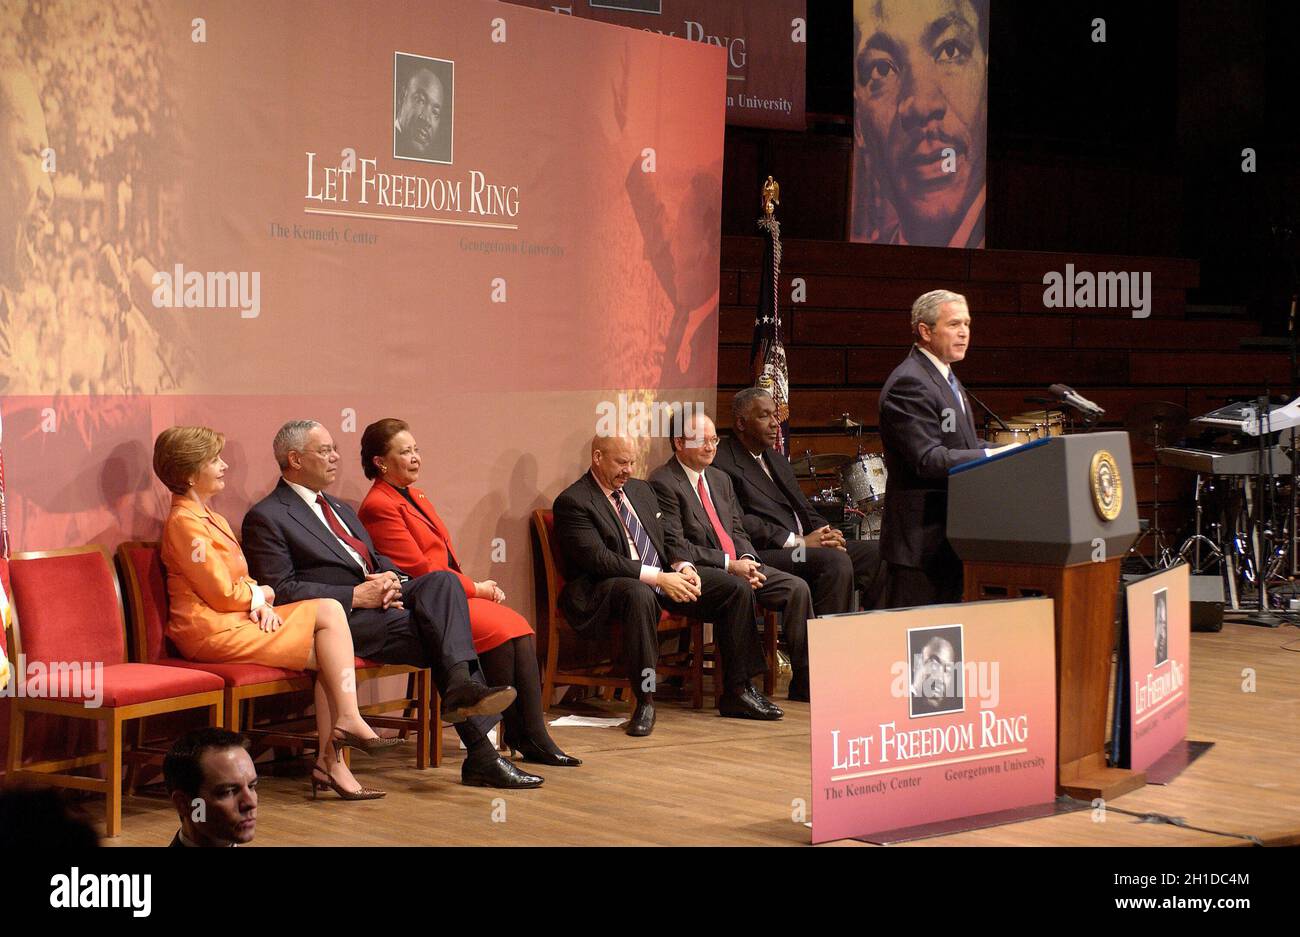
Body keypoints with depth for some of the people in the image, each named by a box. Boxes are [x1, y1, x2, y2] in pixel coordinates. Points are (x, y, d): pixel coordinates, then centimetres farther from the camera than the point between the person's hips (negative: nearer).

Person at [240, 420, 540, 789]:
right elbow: (281, 589, -10)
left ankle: (461, 687, -37)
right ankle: (481, 755, -29)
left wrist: (391, 579, -1)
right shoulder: (266, 517, 0)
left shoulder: (340, 509, 28)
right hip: (338, 619, -7)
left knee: (442, 581, -23)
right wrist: (355, 597, -17)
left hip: (378, 600, 7)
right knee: (440, 634, -25)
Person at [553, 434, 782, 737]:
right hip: (607, 587, -8)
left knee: (737, 588, -6)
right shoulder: (572, 502, -7)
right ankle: (644, 701, -32)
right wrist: (658, 578, -24)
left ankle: (737, 692, -1)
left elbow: (668, 540, 20)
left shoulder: (641, 489, 18)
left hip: (664, 577, 8)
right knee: (639, 594, -43)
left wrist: (684, 567, -4)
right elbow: (598, 559, -18)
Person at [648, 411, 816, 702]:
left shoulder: (720, 479, 20)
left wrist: (748, 560, -3)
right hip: (696, 572, -8)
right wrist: (729, 564, -18)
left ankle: (804, 685, -7)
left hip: (735, 566, 8)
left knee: (797, 588, -10)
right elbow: (675, 546, -15)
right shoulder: (663, 482, -7)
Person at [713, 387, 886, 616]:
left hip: (805, 543, 9)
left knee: (876, 552, -5)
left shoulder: (779, 461, 26)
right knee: (836, 561, -31)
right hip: (764, 554, -9)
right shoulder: (720, 462, -6)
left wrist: (826, 535, -1)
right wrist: (798, 541, -18)